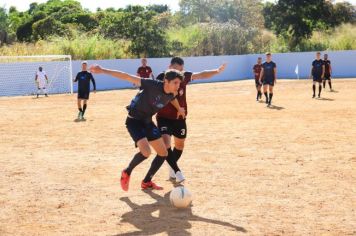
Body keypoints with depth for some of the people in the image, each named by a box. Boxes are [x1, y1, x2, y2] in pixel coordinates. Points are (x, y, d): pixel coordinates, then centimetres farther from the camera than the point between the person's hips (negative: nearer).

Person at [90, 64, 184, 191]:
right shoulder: (153, 85, -28)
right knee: (146, 152, -25)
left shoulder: (171, 95, -8)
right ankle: (127, 172, 3)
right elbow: (128, 77, -27)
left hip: (147, 121, 8)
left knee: (163, 153, 6)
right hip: (134, 120, -7)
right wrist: (103, 70, -28)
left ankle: (147, 182, 24)